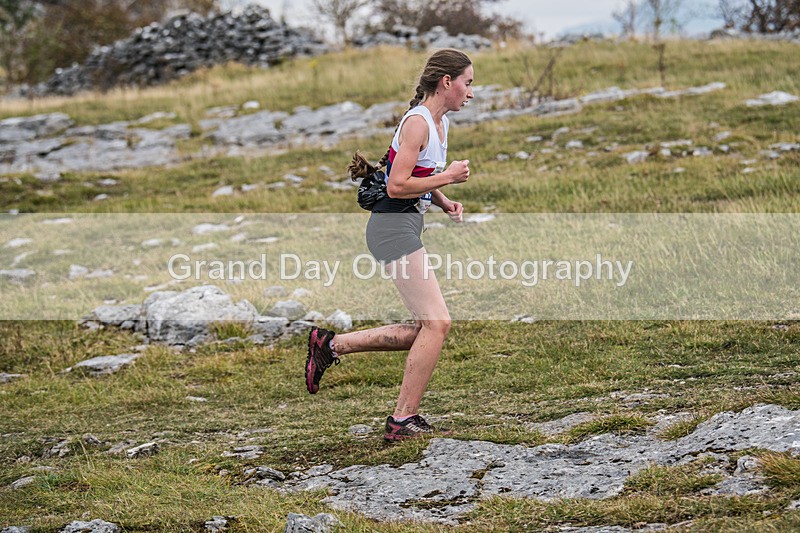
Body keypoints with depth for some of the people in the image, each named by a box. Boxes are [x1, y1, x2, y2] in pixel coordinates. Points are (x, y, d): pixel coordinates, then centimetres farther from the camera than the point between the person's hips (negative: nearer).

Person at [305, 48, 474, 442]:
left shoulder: (440, 123, 15)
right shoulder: (417, 122, -14)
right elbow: (397, 186, -20)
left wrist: (445, 203, 11)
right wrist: (448, 177, -13)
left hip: (407, 228, 10)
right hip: (393, 227, -10)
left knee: (424, 330, 8)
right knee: (436, 323, -14)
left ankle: (331, 345, 15)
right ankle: (403, 420, -9)